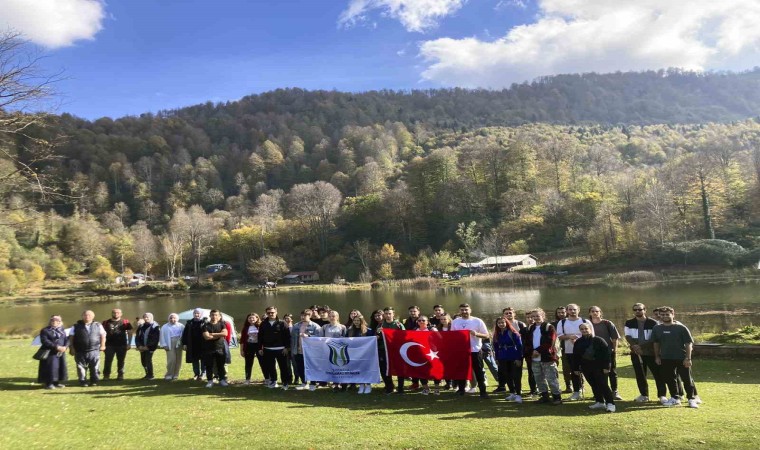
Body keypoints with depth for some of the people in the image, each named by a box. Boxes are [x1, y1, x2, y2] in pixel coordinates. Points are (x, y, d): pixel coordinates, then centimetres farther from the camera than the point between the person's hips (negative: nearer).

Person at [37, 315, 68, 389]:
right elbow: (45, 341, -15)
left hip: (61, 353, 6)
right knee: (50, 367, -8)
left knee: (61, 367, 6)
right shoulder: (45, 331, -3)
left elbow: (66, 339, 9)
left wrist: (65, 347, -13)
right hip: (50, 353, -6)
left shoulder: (62, 330, 16)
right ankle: (48, 383, 3)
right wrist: (56, 347, -22)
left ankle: (56, 382, 17)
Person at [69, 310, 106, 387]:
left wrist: (102, 345, 5)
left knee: (95, 367, 3)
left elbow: (103, 336, 13)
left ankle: (94, 381, 14)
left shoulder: (98, 325, 7)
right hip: (80, 351, -1)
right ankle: (83, 381, 14)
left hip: (94, 351, 1)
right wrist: (72, 348, -2)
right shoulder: (76, 326, 4)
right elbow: (71, 338, 4)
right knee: (81, 367, 3)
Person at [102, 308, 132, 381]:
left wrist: (129, 344, -3)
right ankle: (106, 375, 8)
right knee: (108, 361, 1)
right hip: (109, 345, 1)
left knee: (121, 361, 6)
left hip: (122, 345, 0)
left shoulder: (125, 322, 1)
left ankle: (120, 375, 14)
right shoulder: (106, 322, 4)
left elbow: (129, 333, 3)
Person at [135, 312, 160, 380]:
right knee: (143, 361, 8)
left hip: (150, 348, -6)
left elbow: (156, 339, -11)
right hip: (142, 347, 6)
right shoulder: (141, 327, 11)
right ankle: (147, 374, 23)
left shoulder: (155, 327, -6)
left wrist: (148, 347, -14)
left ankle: (150, 375, 3)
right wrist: (139, 346, -3)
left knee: (148, 360, -10)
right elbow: (137, 337, 12)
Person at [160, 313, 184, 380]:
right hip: (170, 345, -2)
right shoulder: (165, 327, 2)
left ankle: (175, 374, 16)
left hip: (178, 345, 3)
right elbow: (162, 336, 1)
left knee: (178, 360, 5)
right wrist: (164, 345, -6)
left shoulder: (181, 326, 4)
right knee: (171, 360, -11)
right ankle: (169, 375, -3)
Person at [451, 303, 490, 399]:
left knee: (479, 372, 2)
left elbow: (487, 335, -3)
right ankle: (461, 390, 25)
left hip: (475, 350, -3)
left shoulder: (477, 321, -4)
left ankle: (483, 391, 9)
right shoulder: (455, 322, 5)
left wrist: (476, 334, -20)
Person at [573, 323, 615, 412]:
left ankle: (610, 403, -6)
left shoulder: (599, 340, -7)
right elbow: (575, 357, 11)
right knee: (594, 385, 9)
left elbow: (607, 354, -10)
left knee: (603, 385, -10)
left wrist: (606, 367, -14)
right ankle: (600, 402, 19)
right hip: (586, 368, 5)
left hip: (599, 367, -5)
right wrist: (576, 368, 9)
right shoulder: (578, 342, 7)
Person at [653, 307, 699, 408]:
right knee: (669, 379, 10)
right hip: (665, 359, 4)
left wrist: (688, 358, -11)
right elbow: (656, 343, 15)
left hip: (681, 358, -4)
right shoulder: (657, 328, 4)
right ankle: (675, 398, 23)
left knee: (687, 379, 3)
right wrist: (657, 357, 13)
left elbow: (689, 343, -7)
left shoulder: (681, 328, -8)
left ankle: (691, 399, 16)